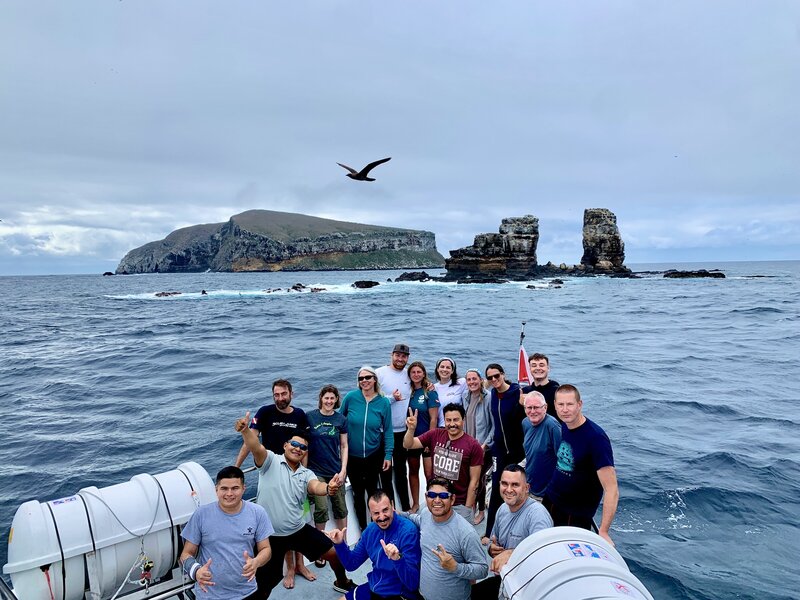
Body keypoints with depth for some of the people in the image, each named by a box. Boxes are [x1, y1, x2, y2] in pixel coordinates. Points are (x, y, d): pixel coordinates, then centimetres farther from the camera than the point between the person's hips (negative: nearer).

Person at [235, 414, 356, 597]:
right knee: (264, 584, 2)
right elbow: (255, 447, -29)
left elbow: (316, 487, -19)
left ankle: (342, 582, 39)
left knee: (335, 553, 10)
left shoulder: (306, 474, 2)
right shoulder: (271, 461, -9)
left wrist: (328, 488, -45)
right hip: (269, 535, -4)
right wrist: (245, 430, -51)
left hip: (300, 530, 4)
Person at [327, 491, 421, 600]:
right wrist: (340, 544, -9)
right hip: (373, 589, 7)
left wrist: (398, 559, -43)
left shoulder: (408, 531, -23)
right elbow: (351, 564, 8)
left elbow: (412, 584, -25)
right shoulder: (370, 530, -1)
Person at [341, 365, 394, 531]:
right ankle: (363, 529, 32)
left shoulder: (383, 402, -9)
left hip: (374, 455, 0)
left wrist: (388, 455, -5)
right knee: (358, 493, 12)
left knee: (372, 490, 15)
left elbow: (387, 430, -3)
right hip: (352, 455, 0)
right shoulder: (350, 397, -13)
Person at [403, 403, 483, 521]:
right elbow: (408, 445, -5)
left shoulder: (473, 446, -14)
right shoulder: (435, 435, -5)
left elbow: (474, 480, -9)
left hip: (460, 505, -3)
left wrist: (467, 507, -7)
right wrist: (411, 429, -24)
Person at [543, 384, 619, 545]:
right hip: (550, 500, 6)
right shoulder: (564, 425, -5)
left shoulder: (596, 438, -26)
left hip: (577, 514, -6)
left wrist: (603, 532, -32)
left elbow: (611, 490, -28)